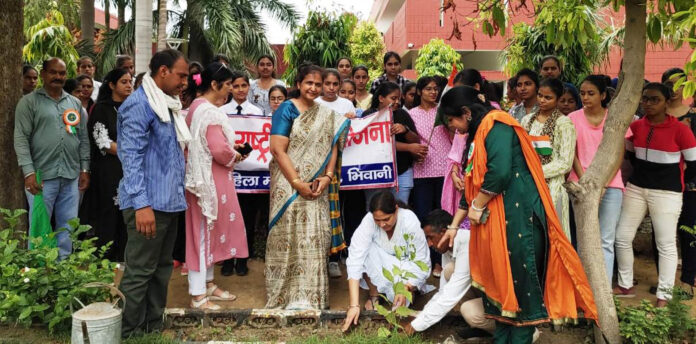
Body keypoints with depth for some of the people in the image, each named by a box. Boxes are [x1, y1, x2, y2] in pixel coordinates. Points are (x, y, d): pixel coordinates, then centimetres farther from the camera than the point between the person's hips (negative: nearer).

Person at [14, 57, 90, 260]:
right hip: (42, 175, -4)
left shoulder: (75, 103, 14)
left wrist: (85, 169, 8)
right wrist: (29, 172, -14)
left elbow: (84, 139, 14)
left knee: (67, 227, 9)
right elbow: (21, 139, -6)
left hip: (71, 175, 4)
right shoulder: (29, 102, 1)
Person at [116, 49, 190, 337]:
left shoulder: (167, 105, 16)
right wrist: (141, 204, -25)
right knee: (139, 272, -2)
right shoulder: (139, 105, -12)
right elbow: (131, 157, -19)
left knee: (161, 269, 15)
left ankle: (154, 327, 27)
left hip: (169, 201, 10)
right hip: (149, 203, -9)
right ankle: (129, 333, 10)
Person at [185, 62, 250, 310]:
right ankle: (198, 295, 9)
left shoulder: (197, 106, 13)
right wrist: (235, 156, -7)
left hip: (204, 176, 10)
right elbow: (219, 149, -26)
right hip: (210, 179, -10)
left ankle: (207, 284, 29)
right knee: (205, 232, -2)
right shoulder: (210, 111, -19)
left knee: (209, 232, 17)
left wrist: (230, 148, 10)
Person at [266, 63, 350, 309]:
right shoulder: (287, 109, -3)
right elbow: (277, 149, -11)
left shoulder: (327, 116, 13)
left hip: (316, 189, 4)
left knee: (314, 238, 4)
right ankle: (285, 294, 12)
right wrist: (298, 183, -16)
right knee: (289, 236, 0)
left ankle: (309, 294, 15)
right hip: (289, 185, -4)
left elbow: (332, 148, 10)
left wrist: (327, 176, -8)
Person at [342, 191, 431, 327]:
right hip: (378, 270, 2)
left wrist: (405, 290, -35)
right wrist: (354, 305, -41)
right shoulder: (368, 222, -29)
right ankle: (374, 294, -9)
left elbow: (422, 263, -22)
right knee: (366, 251, -31)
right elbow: (355, 261, -34)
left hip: (405, 266, -2)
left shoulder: (410, 222, -30)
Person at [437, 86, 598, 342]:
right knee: (497, 277, 12)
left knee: (518, 277, -1)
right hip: (495, 218, 10)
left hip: (516, 214, -9)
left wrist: (477, 207, -12)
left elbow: (500, 172, -24)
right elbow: (473, 184, 24)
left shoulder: (495, 125, -10)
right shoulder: (479, 134, 20)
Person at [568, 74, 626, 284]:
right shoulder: (573, 118, 4)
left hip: (610, 186, 0)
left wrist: (602, 185, -10)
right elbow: (573, 155, 2)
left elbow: (618, 157, 1)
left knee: (606, 241, 0)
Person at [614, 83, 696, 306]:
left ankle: (664, 295, 15)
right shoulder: (635, 126, 2)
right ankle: (625, 286, 23)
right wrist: (643, 174, 14)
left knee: (666, 244, 3)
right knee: (622, 237, 7)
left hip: (666, 193, -5)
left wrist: (674, 182, 5)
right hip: (636, 188, 5)